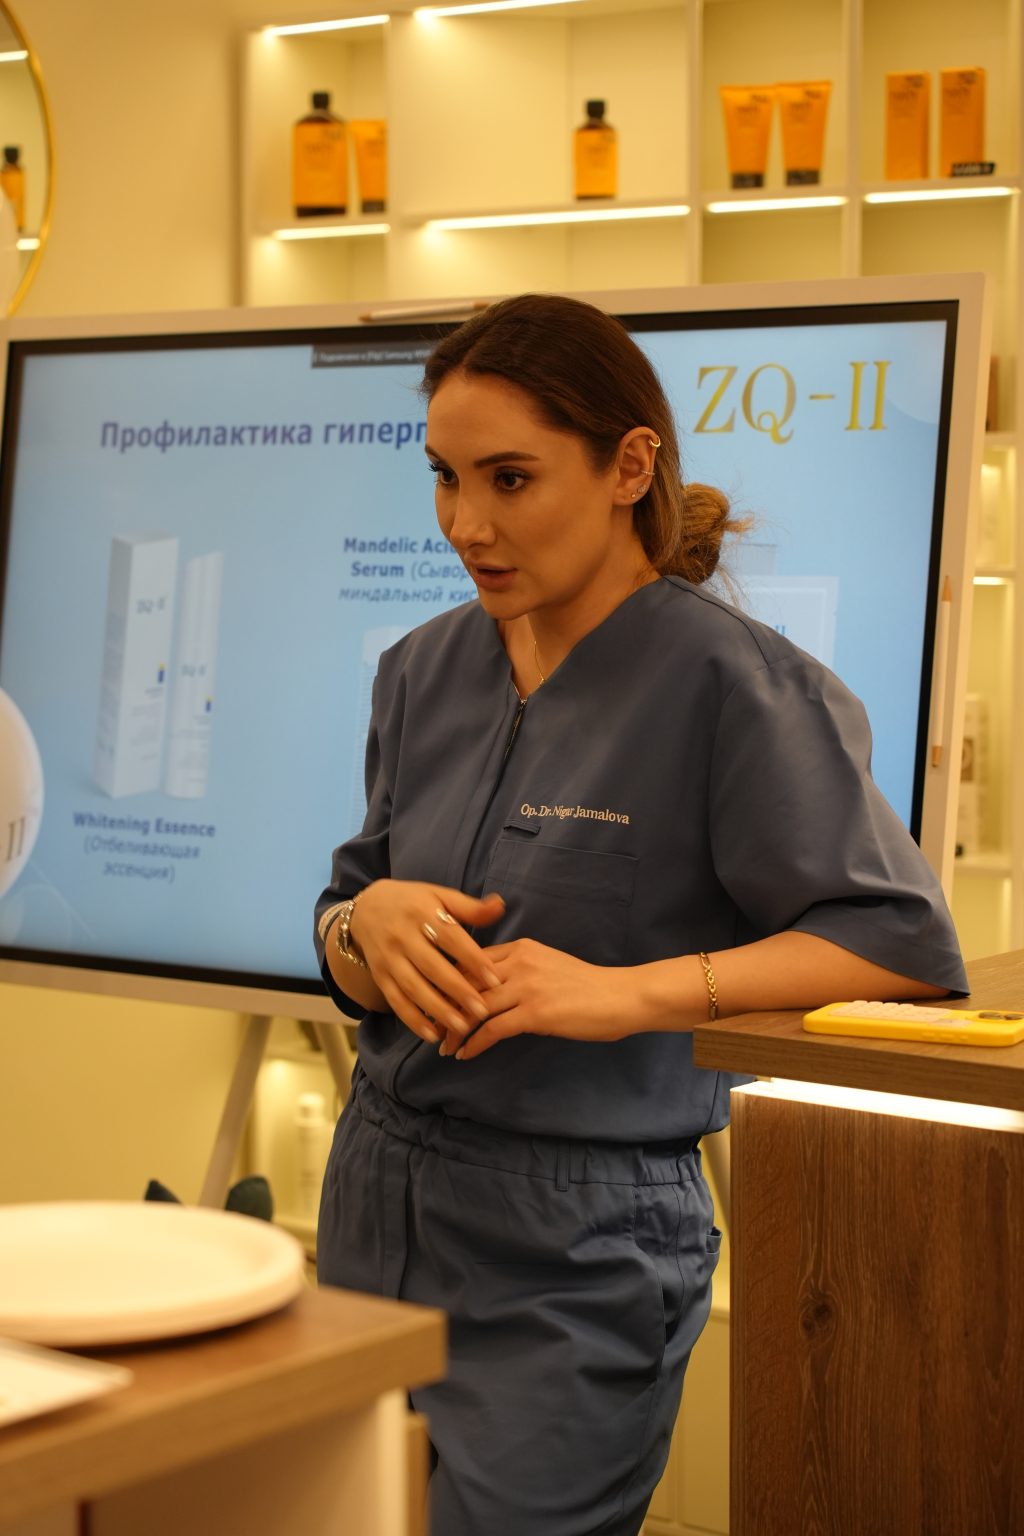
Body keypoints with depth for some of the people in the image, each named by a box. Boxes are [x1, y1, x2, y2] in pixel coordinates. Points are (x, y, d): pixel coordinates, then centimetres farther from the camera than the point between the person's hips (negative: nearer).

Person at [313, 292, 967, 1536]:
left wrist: (629, 991, -25)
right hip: (378, 1200, 6)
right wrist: (369, 924, -12)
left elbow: (904, 942, -19)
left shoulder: (729, 682, -13)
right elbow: (347, 964, 12)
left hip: (576, 1255, -6)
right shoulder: (426, 670, 7)